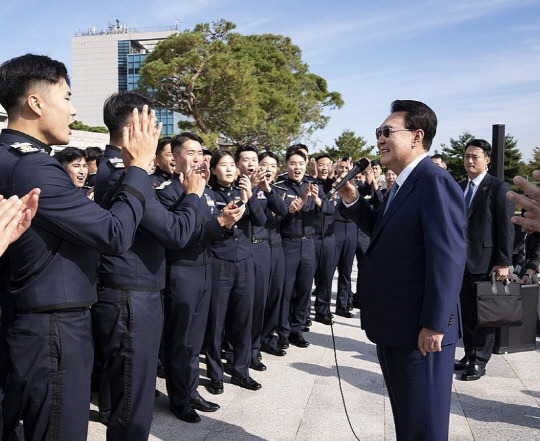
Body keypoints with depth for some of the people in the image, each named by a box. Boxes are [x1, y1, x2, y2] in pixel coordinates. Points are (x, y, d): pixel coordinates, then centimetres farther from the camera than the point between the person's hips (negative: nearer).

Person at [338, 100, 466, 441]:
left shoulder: (435, 182, -18)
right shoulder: (403, 184, 13)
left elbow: (448, 258, -22)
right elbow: (383, 232, 19)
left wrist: (435, 325, -23)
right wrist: (352, 199, 6)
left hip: (420, 329, -10)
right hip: (393, 325, 10)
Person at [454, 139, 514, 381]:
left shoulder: (499, 188, -7)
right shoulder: (459, 187, 12)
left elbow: (506, 228, -10)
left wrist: (503, 262, -14)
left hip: (485, 261, -6)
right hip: (462, 260, 6)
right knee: (467, 311, 13)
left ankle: (480, 361, 14)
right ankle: (469, 355, 25)